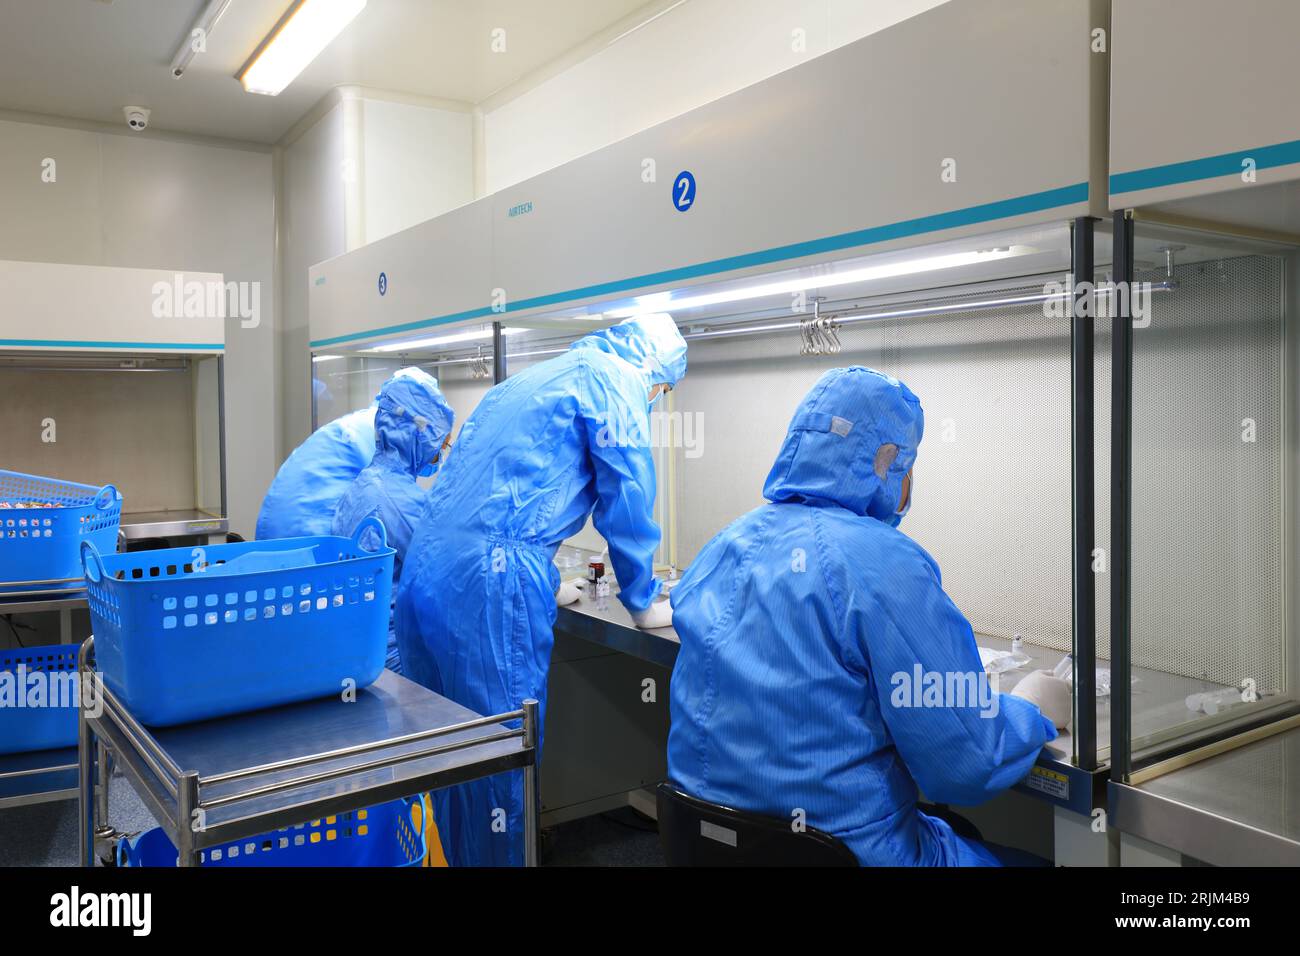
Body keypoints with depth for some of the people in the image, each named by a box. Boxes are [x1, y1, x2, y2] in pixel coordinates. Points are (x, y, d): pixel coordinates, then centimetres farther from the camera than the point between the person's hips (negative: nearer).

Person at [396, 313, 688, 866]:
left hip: (424, 572, 9)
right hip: (489, 584, -9)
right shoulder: (615, 379, 1)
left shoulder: (531, 378, 27)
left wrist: (542, 582, 43)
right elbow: (627, 500, -1)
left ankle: (457, 854, 31)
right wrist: (644, 603, 13)